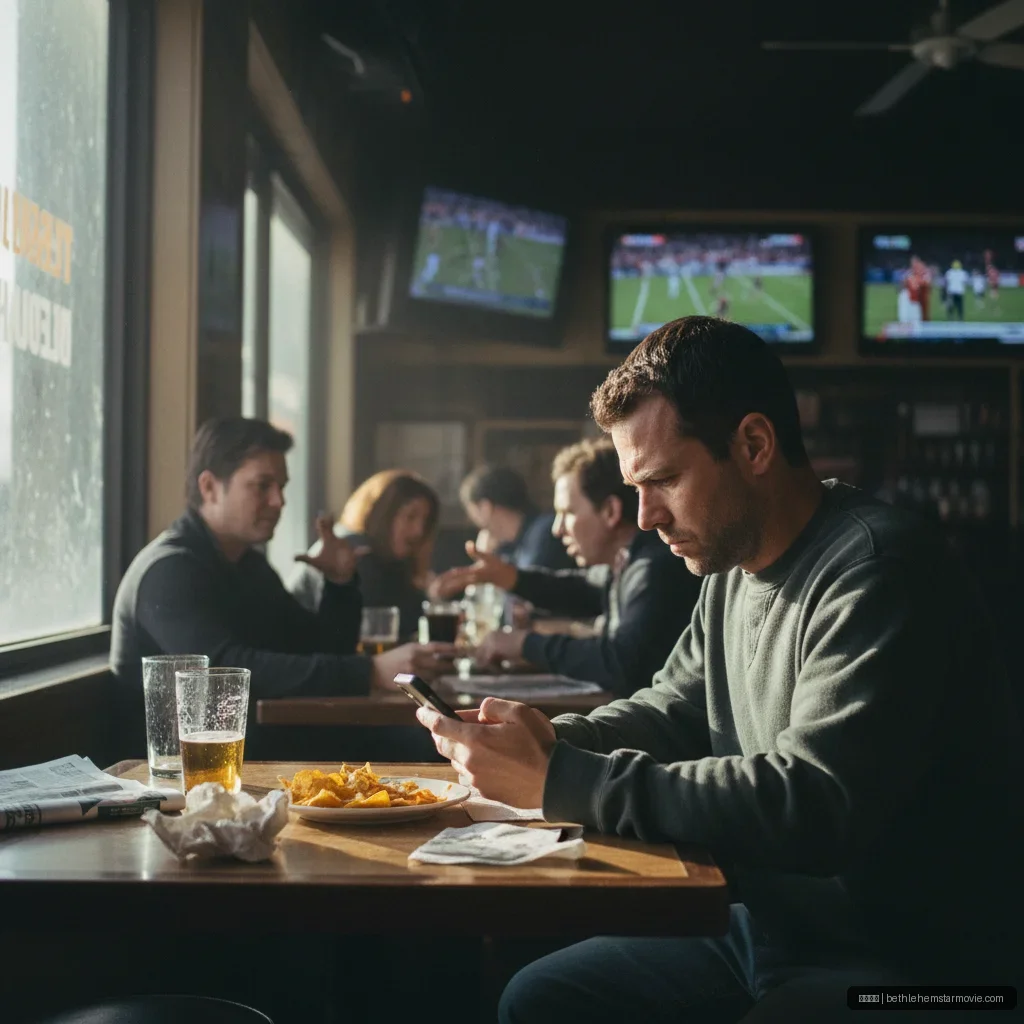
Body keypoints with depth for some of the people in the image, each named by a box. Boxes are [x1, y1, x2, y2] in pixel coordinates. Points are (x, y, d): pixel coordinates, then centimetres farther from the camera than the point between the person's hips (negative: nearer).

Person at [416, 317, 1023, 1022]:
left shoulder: (879, 570, -21)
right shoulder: (736, 569, 8)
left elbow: (812, 807, -29)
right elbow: (675, 709, 19)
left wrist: (557, 781, -27)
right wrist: (552, 741, -4)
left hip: (903, 964, -9)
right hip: (765, 930, 9)